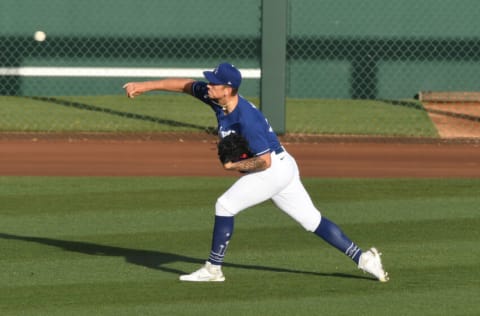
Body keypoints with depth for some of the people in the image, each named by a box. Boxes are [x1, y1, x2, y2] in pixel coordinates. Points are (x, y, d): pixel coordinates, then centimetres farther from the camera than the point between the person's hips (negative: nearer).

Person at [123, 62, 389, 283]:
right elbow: (184, 85, 6)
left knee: (225, 205, -8)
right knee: (313, 221, 10)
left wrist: (234, 166, -17)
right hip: (283, 169, 9)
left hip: (274, 170, -9)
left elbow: (264, 161, -28)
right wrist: (145, 86, 2)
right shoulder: (215, 97, -4)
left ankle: (213, 269, 0)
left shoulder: (247, 119, -28)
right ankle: (362, 258, 9)